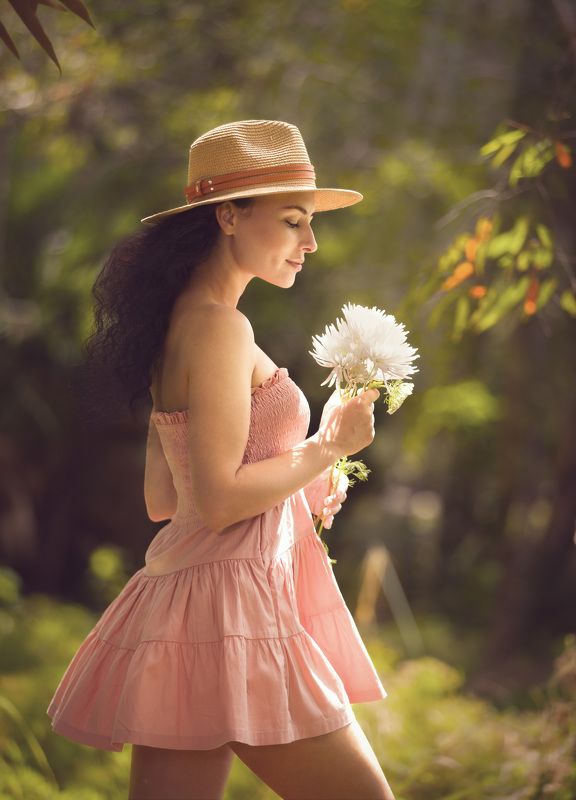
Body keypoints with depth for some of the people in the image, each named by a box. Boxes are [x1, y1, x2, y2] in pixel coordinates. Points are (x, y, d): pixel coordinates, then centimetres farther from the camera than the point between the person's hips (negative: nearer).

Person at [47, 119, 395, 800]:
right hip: (230, 602, -10)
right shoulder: (219, 328, -13)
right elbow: (219, 501, -19)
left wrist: (298, 486, 20)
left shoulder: (179, 323, 16)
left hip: (175, 590, 10)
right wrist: (328, 445, -8)